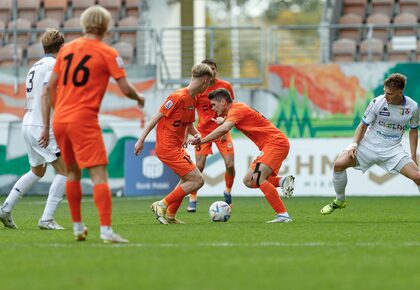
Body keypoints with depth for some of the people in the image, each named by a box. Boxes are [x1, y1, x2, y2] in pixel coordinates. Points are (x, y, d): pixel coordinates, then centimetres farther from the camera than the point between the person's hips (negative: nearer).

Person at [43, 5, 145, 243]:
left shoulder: (66, 49, 12)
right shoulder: (107, 53, -3)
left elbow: (51, 87, 14)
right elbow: (126, 89, -7)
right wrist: (139, 97, 13)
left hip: (60, 118, 6)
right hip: (84, 120, -6)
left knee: (73, 172, 20)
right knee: (99, 174, -9)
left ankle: (77, 227, 25)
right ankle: (106, 230, -19)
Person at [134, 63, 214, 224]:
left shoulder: (192, 100, 11)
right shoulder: (179, 97, -17)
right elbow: (157, 117, -14)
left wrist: (196, 134, 0)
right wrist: (142, 139, -13)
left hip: (177, 147, 10)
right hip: (167, 148, -10)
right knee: (197, 181, -10)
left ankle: (170, 215, 25)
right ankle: (162, 206, -5)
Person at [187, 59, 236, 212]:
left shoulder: (225, 86, -4)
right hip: (203, 130, -1)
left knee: (230, 165, -8)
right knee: (199, 166, -11)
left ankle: (228, 192, 20)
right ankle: (192, 199, 3)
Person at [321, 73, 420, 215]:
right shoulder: (377, 103, -13)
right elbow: (363, 125, -1)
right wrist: (354, 144, -15)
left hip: (393, 149, 1)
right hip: (369, 143, -1)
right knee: (339, 164, -19)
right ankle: (340, 201, 5)